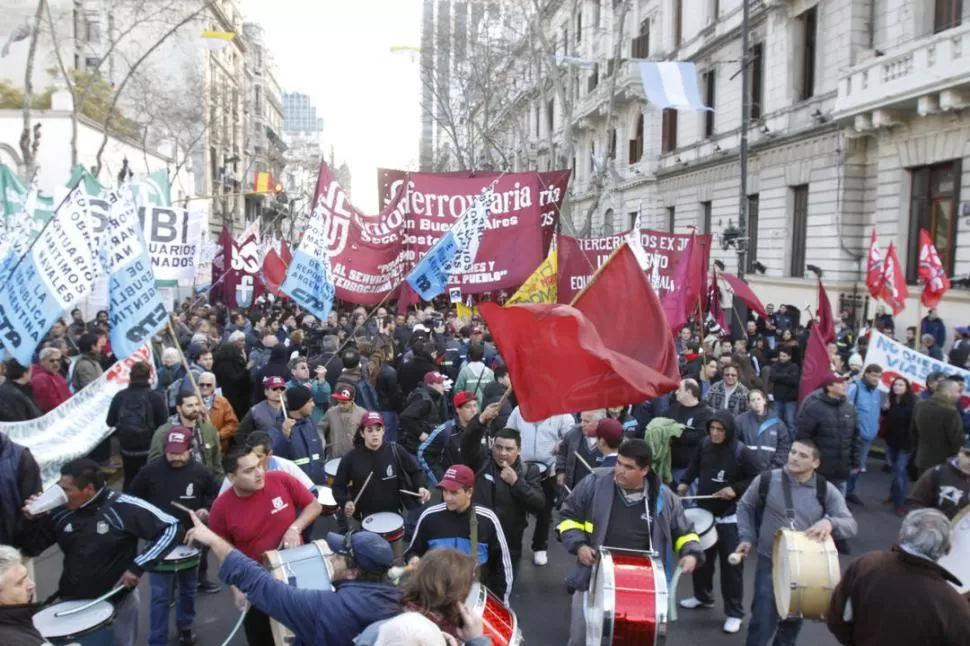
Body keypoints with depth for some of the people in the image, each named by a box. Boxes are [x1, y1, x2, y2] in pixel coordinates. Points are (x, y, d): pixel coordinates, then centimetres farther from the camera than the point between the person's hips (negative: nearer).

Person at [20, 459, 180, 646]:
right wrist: (33, 519, -12)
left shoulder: (125, 508, -22)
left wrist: (138, 566, -24)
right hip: (71, 603, 5)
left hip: (117, 602, -4)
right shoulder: (60, 511, -6)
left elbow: (170, 528, -21)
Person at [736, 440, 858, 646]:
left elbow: (851, 526, -12)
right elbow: (745, 507, 6)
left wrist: (830, 522, -34)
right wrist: (746, 538, -5)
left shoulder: (827, 491, -7)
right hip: (770, 562, -2)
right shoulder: (766, 480, -10)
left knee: (794, 620, 20)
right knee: (763, 620, -3)